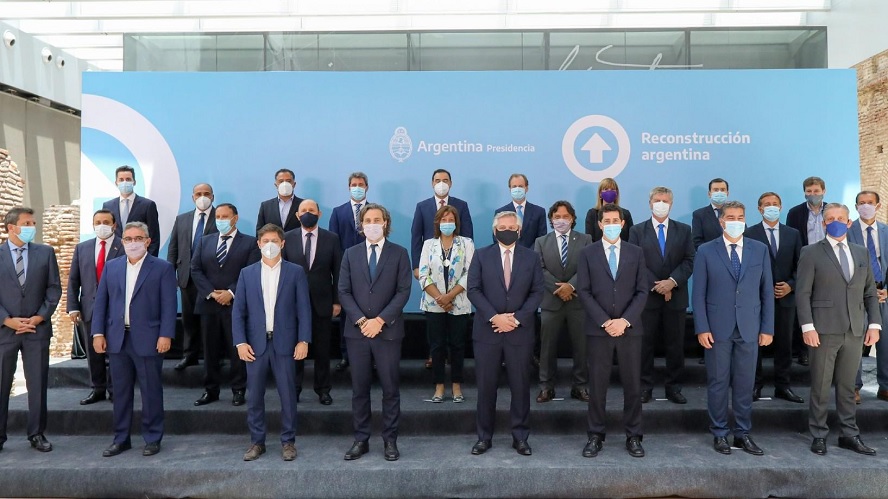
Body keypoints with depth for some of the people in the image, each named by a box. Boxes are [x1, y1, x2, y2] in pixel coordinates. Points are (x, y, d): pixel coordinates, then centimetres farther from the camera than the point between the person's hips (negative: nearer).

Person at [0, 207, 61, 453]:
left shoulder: (45, 252, 4)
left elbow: (54, 288, 4)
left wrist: (40, 317, -6)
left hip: (38, 329, 1)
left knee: (38, 384, 5)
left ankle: (37, 434, 15)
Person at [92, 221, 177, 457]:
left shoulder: (163, 268, -1)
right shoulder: (111, 267, 11)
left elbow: (169, 304, -6)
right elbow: (101, 301, 11)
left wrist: (166, 335, -13)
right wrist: (98, 332, 3)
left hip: (148, 339, -4)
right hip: (117, 338, 4)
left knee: (151, 391, 3)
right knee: (121, 391, 12)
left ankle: (152, 438, 15)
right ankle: (121, 438, 23)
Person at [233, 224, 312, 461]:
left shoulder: (296, 272, 3)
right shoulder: (247, 273, 8)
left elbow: (304, 309, 0)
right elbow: (238, 311, 5)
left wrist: (303, 340, -7)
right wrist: (240, 342, -5)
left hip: (284, 343, -1)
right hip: (255, 344, 2)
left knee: (288, 395, 4)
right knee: (254, 397, 7)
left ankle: (288, 441, 17)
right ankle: (257, 442, 21)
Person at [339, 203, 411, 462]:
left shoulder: (399, 253, 2)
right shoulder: (351, 254, 9)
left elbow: (403, 292, -5)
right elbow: (344, 292, 3)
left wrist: (379, 320, -13)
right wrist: (361, 320, -10)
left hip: (388, 331, -2)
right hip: (357, 331, 2)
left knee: (391, 389, 4)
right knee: (359, 389, 8)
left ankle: (390, 440, 15)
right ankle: (361, 440, 18)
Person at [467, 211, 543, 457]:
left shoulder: (531, 257, 7)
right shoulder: (481, 255, 5)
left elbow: (537, 292, 2)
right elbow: (473, 290, -2)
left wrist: (517, 318, -11)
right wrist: (494, 317, -13)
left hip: (520, 332, 0)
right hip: (487, 330, 0)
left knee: (520, 386, 6)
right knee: (486, 386, 5)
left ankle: (520, 437, 18)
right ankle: (484, 437, 17)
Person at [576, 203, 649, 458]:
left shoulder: (636, 252, 8)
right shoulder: (587, 253, 4)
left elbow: (642, 291, 2)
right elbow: (583, 291, -2)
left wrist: (625, 320, -11)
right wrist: (604, 322, -12)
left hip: (630, 328, 1)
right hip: (598, 329, -1)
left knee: (633, 385, 6)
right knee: (597, 385, 4)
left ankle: (633, 436, 18)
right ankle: (595, 435, 15)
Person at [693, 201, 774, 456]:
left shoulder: (760, 250, 7)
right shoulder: (705, 251, 0)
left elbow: (767, 291, 7)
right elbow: (698, 293, -1)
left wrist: (767, 328, 2)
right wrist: (701, 328, -8)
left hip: (749, 329, 2)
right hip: (718, 329, -2)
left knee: (745, 384, 8)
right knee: (718, 383, 5)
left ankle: (743, 434, 20)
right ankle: (719, 434, 17)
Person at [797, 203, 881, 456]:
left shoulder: (862, 253, 13)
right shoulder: (811, 253, -1)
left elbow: (870, 292, 14)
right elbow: (803, 293, -5)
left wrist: (874, 324, 4)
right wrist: (807, 326, -13)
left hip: (855, 331, 4)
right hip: (825, 330, -4)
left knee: (847, 385, 11)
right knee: (821, 386, 3)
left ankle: (850, 435, 22)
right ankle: (819, 435, 14)